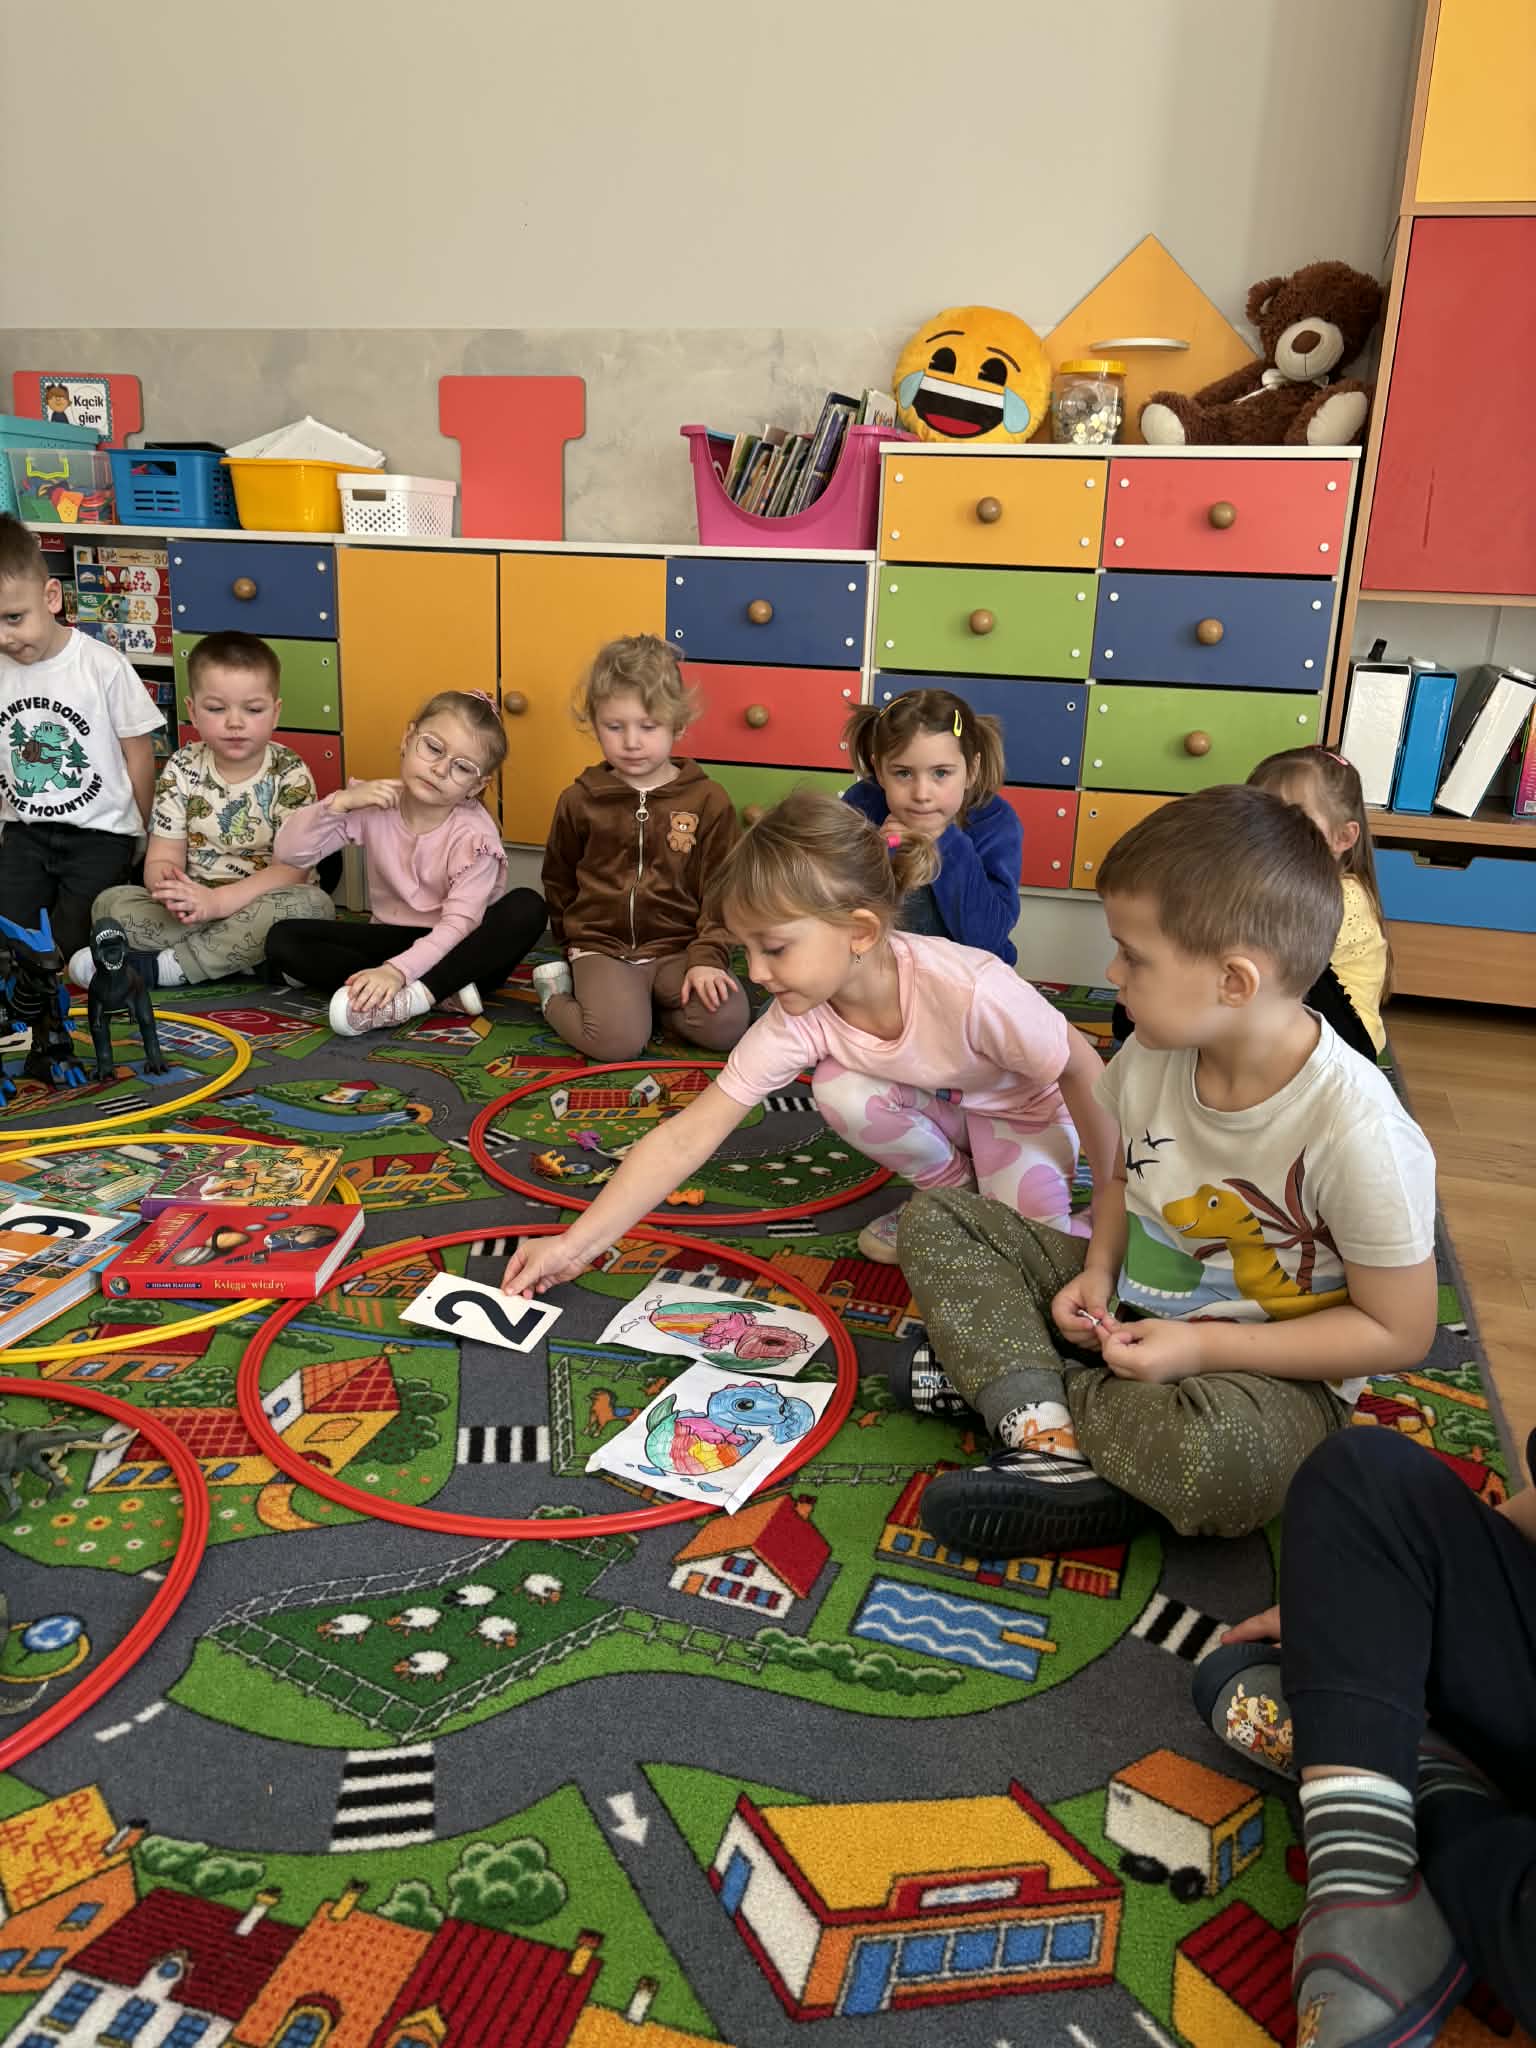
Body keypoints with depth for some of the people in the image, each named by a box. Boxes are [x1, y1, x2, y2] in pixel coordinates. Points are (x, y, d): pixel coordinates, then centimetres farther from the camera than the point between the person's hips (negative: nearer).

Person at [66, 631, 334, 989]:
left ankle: (158, 968, -25)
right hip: (196, 908, 2)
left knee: (313, 904, -34)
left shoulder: (290, 775, -7)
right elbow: (163, 857, -2)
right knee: (110, 903, -17)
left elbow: (293, 867, -15)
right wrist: (166, 883, -28)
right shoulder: (182, 770, 1)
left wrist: (218, 900, -28)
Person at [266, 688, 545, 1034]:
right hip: (393, 937, 4)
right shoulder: (373, 805, -9)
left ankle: (414, 996, -35)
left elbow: (460, 923, -27)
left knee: (527, 907, -32)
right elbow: (287, 851, -11)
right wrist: (341, 802, -25)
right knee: (282, 939, -17)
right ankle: (444, 988, -25)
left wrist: (397, 971, -41)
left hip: (456, 947, -3)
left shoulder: (474, 834, -18)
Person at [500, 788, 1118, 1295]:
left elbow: (1082, 1070, -23)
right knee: (839, 1090, -27)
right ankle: (954, 1190, -1)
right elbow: (685, 1138, -25)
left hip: (1025, 1111, -4)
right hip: (939, 1108, 4)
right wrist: (575, 1245, -30)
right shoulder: (797, 1022, -26)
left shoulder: (971, 991, -40)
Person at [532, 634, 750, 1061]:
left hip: (679, 948, 1)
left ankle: (637, 1001, 2)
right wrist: (578, 942, 12)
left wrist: (707, 957, -13)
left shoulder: (708, 800, -1)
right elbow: (558, 882, 17)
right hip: (603, 948, -1)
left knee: (727, 1023, -24)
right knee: (617, 1040, -27)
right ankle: (558, 992, 5)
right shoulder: (579, 800, 2)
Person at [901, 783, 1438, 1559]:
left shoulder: (1356, 1130, -28)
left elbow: (1398, 1331, -18)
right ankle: (1056, 1447, -22)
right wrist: (1098, 1272, -7)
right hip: (1130, 1307, 6)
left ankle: (1003, 1377, -14)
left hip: (1267, 1365, -6)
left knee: (1224, 1461, -40)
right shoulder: (1152, 1056, -11)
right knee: (936, 1219, -5)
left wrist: (1201, 1349, -21)